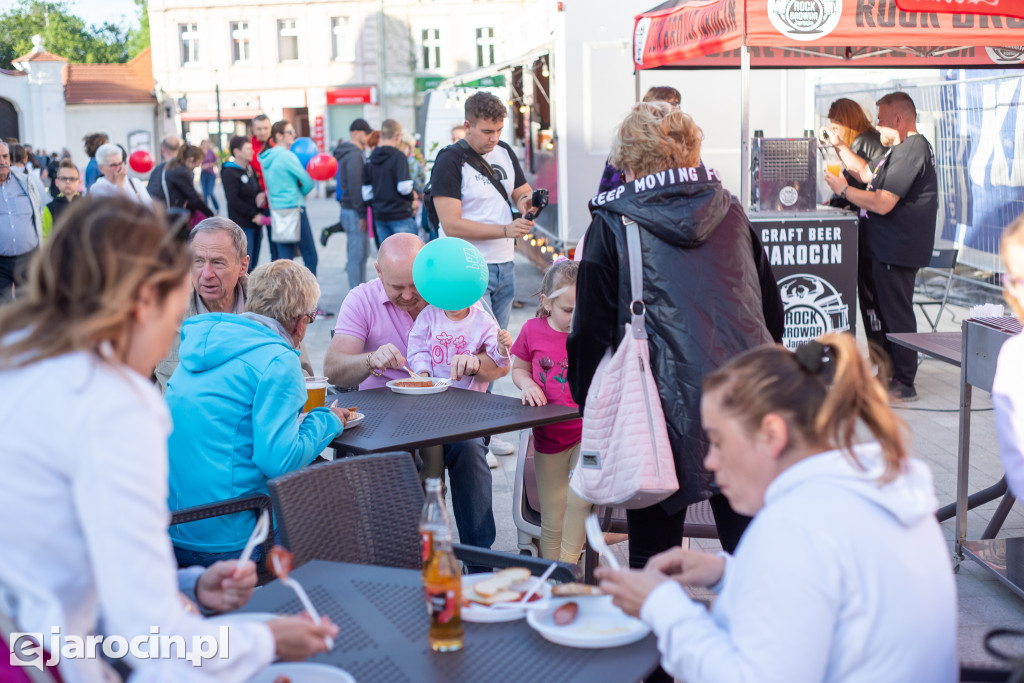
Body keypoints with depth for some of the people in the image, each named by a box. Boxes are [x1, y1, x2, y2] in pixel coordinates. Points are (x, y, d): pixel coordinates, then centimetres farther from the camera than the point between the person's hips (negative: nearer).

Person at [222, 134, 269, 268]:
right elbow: (233, 200, -16)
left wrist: (261, 195, -1)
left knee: (252, 264, 10)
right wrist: (254, 215, -15)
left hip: (256, 223, 8)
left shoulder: (250, 169, 15)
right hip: (242, 225, -8)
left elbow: (258, 190, 24)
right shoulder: (229, 172, -10)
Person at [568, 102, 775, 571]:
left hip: (667, 399, -4)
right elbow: (768, 305, 18)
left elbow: (592, 327, -1)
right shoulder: (730, 211, 11)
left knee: (654, 554, 10)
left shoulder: (613, 223, -2)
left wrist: (589, 405, 10)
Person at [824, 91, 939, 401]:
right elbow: (868, 174, 28)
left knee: (895, 315, -4)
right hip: (883, 248, 11)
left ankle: (904, 383, 5)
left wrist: (843, 190, -11)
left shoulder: (912, 149, -18)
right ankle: (888, 373, 28)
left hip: (896, 252, -11)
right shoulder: (903, 149, 16)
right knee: (875, 309, 17)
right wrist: (840, 147, 23)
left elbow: (882, 203, -24)